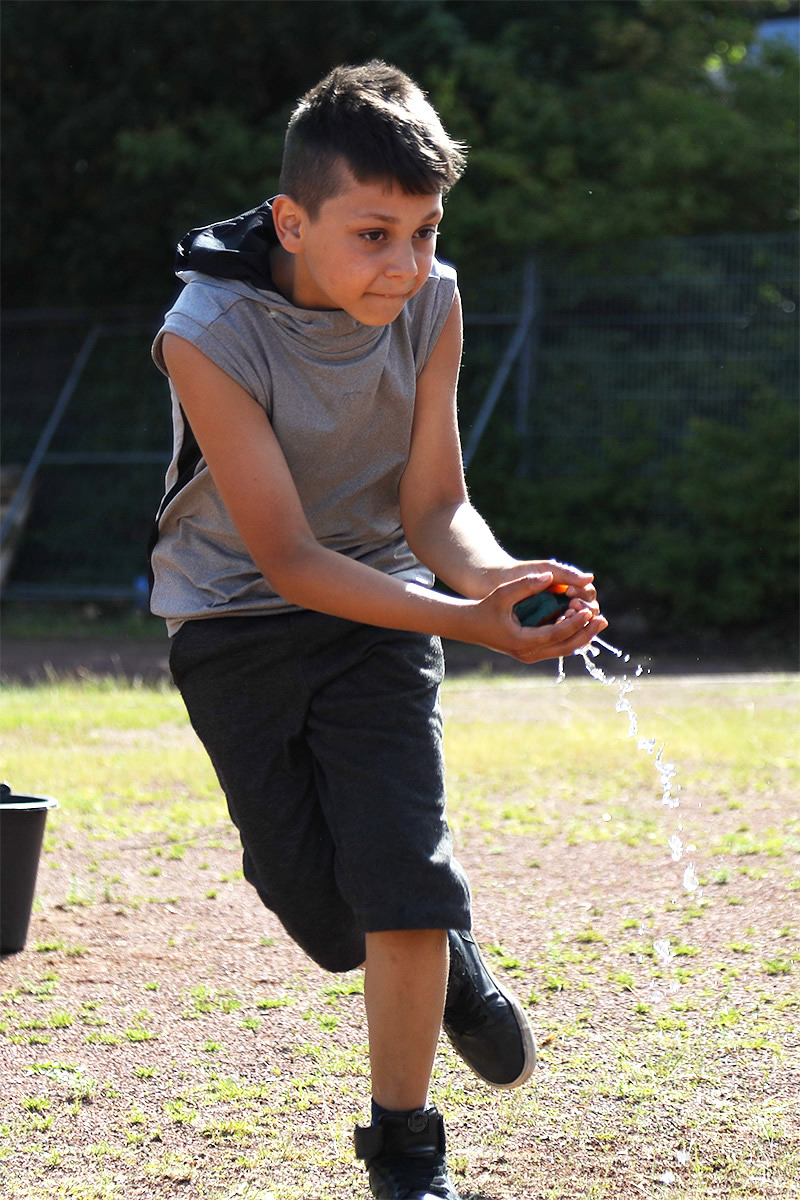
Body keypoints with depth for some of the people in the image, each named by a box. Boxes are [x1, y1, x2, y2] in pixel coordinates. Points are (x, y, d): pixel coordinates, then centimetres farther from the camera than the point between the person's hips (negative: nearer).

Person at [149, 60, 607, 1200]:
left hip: (379, 603, 2)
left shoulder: (429, 303, -15)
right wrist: (473, 622, -38)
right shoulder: (208, 335, -27)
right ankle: (447, 958, 35)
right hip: (238, 616, -2)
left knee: (401, 870, -13)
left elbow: (434, 505, -10)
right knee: (321, 910, 0)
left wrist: (496, 575, -34)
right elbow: (290, 560, -27)